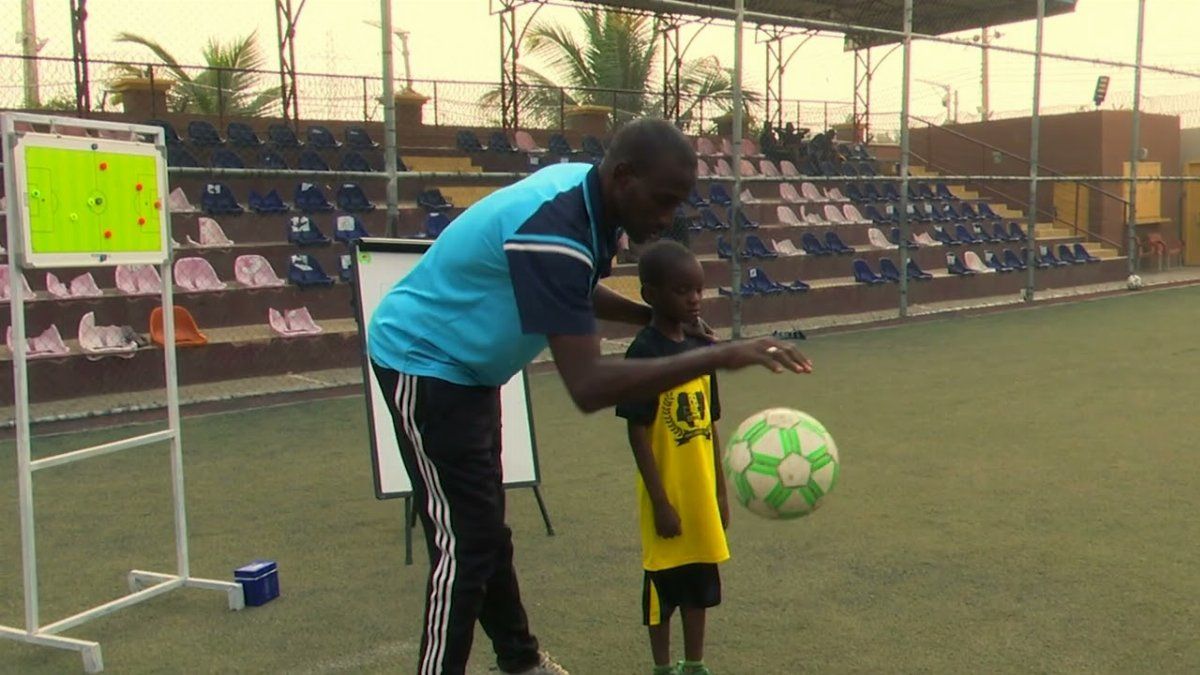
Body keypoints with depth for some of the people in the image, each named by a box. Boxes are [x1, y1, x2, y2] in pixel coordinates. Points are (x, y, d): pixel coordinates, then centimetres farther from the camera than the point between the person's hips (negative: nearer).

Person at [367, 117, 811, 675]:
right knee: (465, 547, -9)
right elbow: (588, 387, -42)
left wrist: (656, 317, -1)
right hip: (422, 361, -10)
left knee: (485, 531, 20)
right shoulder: (552, 231, -36)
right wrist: (719, 357, -43)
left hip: (465, 365, 10)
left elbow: (573, 292, 14)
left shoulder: (586, 191, -8)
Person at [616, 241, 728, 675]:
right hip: (668, 496, -6)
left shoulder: (702, 349, 5)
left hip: (701, 494, 6)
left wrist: (720, 490, 13)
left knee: (701, 582, 16)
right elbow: (638, 433, -16)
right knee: (664, 585, 7)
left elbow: (709, 426, 11)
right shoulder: (644, 354, -15)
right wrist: (660, 502, -16)